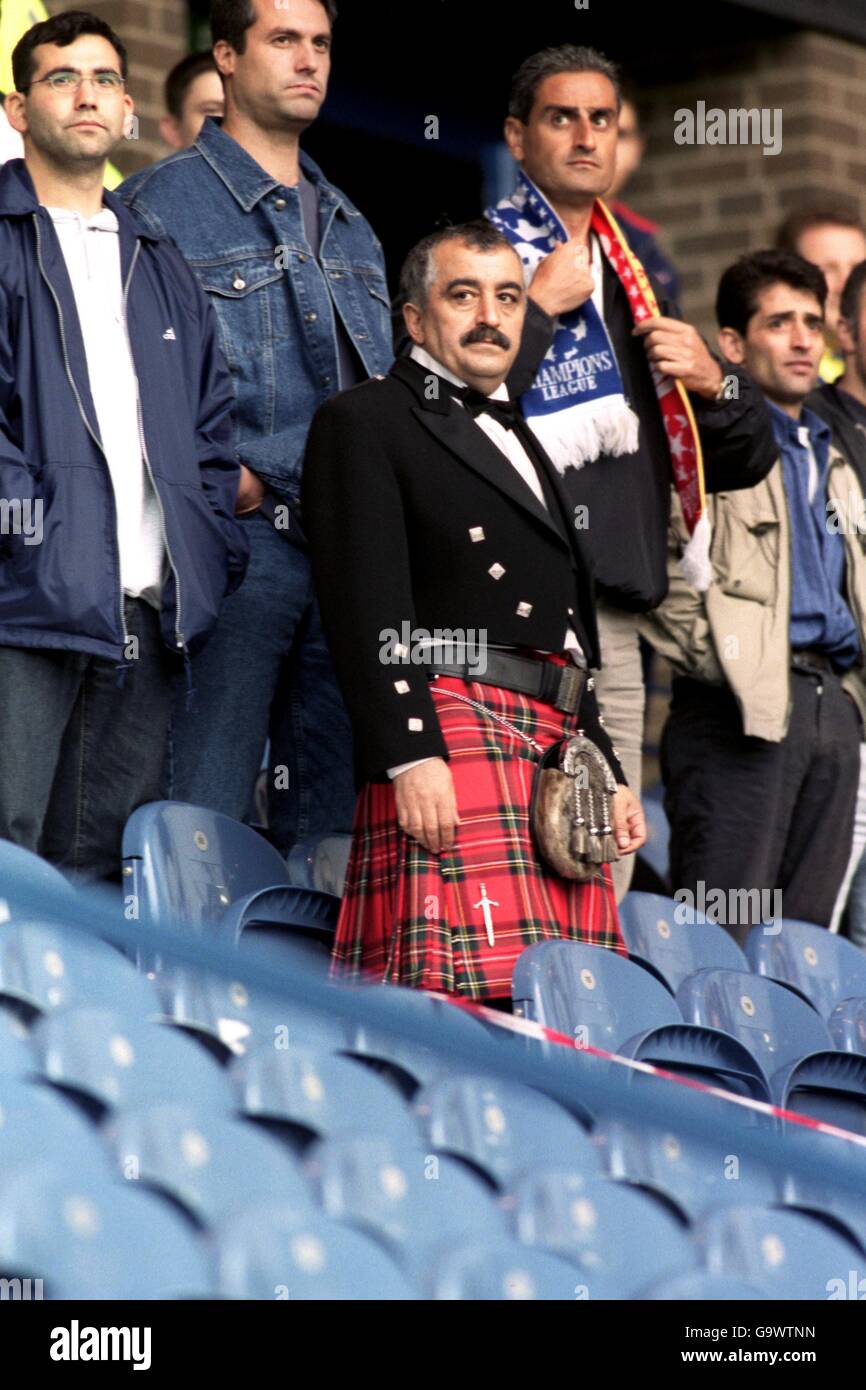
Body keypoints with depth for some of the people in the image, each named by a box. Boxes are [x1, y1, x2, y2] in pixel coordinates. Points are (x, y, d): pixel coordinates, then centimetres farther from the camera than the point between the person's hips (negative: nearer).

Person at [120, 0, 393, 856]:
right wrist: (231, 477, -15)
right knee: (206, 817, -10)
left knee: (339, 817, 6)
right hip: (234, 540, -6)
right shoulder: (163, 204, 1)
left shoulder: (350, 227, 23)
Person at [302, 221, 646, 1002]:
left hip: (559, 747, 8)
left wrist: (610, 774, 22)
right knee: (462, 999, -18)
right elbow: (367, 608, -9)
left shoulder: (523, 444, 28)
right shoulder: (363, 423, 3)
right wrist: (410, 756, -20)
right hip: (449, 732, -8)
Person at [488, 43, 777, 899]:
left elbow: (748, 458, 24)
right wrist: (540, 310, -11)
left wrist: (712, 383, 5)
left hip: (615, 625, 7)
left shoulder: (639, 281, 22)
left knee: (602, 885, 6)